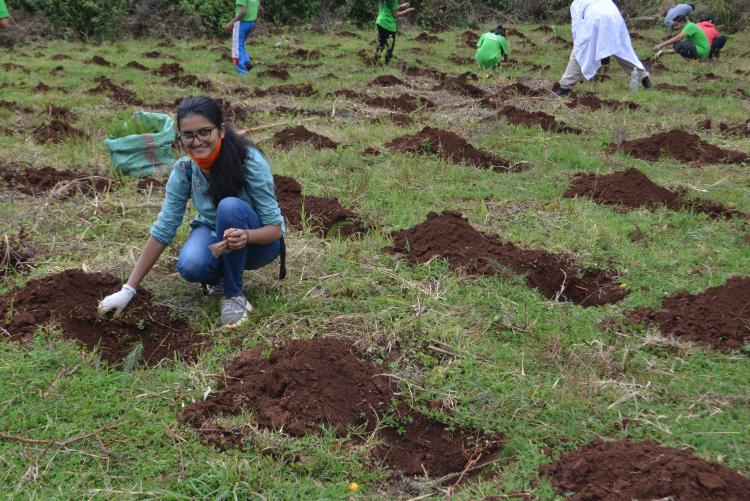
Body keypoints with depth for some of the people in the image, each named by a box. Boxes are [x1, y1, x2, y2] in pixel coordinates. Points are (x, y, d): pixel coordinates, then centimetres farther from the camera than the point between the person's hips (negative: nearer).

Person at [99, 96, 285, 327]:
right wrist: (128, 290, -16)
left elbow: (275, 228, -25)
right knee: (191, 265, -32)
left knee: (230, 206, -34)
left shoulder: (250, 161, -28)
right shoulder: (184, 169, -18)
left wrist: (245, 236, -48)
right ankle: (220, 274, 5)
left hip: (257, 240, -2)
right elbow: (162, 231, -13)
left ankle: (234, 295, -16)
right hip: (214, 233, 2)